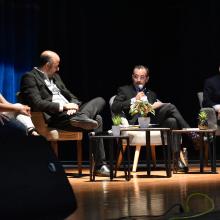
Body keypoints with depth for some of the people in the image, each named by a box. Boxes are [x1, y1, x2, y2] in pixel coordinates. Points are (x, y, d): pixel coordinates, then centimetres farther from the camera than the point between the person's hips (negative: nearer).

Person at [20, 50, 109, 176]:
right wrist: (63, 106, -15)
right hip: (55, 117, -9)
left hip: (70, 112, 9)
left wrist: (74, 105, -2)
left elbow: (70, 96, 24)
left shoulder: (55, 76, 26)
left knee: (100, 101, -6)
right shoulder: (30, 77, -3)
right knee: (97, 119, -20)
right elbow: (37, 103, -17)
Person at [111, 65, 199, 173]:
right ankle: (192, 135, -26)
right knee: (169, 106, -25)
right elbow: (114, 108, 3)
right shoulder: (124, 90, 20)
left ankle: (178, 158, -33)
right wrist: (133, 100, -5)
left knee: (172, 121, -30)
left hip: (153, 121, 5)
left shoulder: (151, 94, 35)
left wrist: (157, 105, -2)